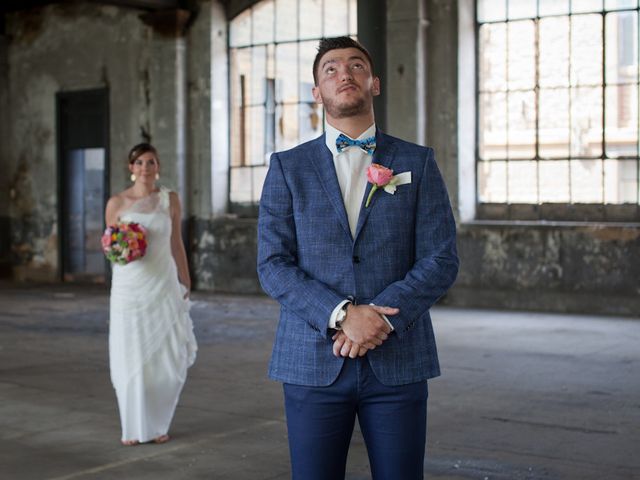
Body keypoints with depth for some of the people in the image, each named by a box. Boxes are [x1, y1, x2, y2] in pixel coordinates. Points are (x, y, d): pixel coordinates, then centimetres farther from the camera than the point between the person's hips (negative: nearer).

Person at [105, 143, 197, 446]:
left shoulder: (170, 200, 5)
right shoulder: (116, 203, 1)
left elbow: (176, 244, 11)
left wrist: (186, 283, 11)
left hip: (163, 287, 1)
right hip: (129, 287, -1)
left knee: (167, 358, -1)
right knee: (131, 358, 0)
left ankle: (158, 424, 18)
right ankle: (134, 427, 15)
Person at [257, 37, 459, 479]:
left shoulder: (418, 163, 7)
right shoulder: (288, 168, 7)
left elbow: (442, 260, 0)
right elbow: (273, 264, -2)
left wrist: (380, 317, -14)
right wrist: (341, 314, -17)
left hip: (398, 363, 0)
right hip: (314, 363, 0)